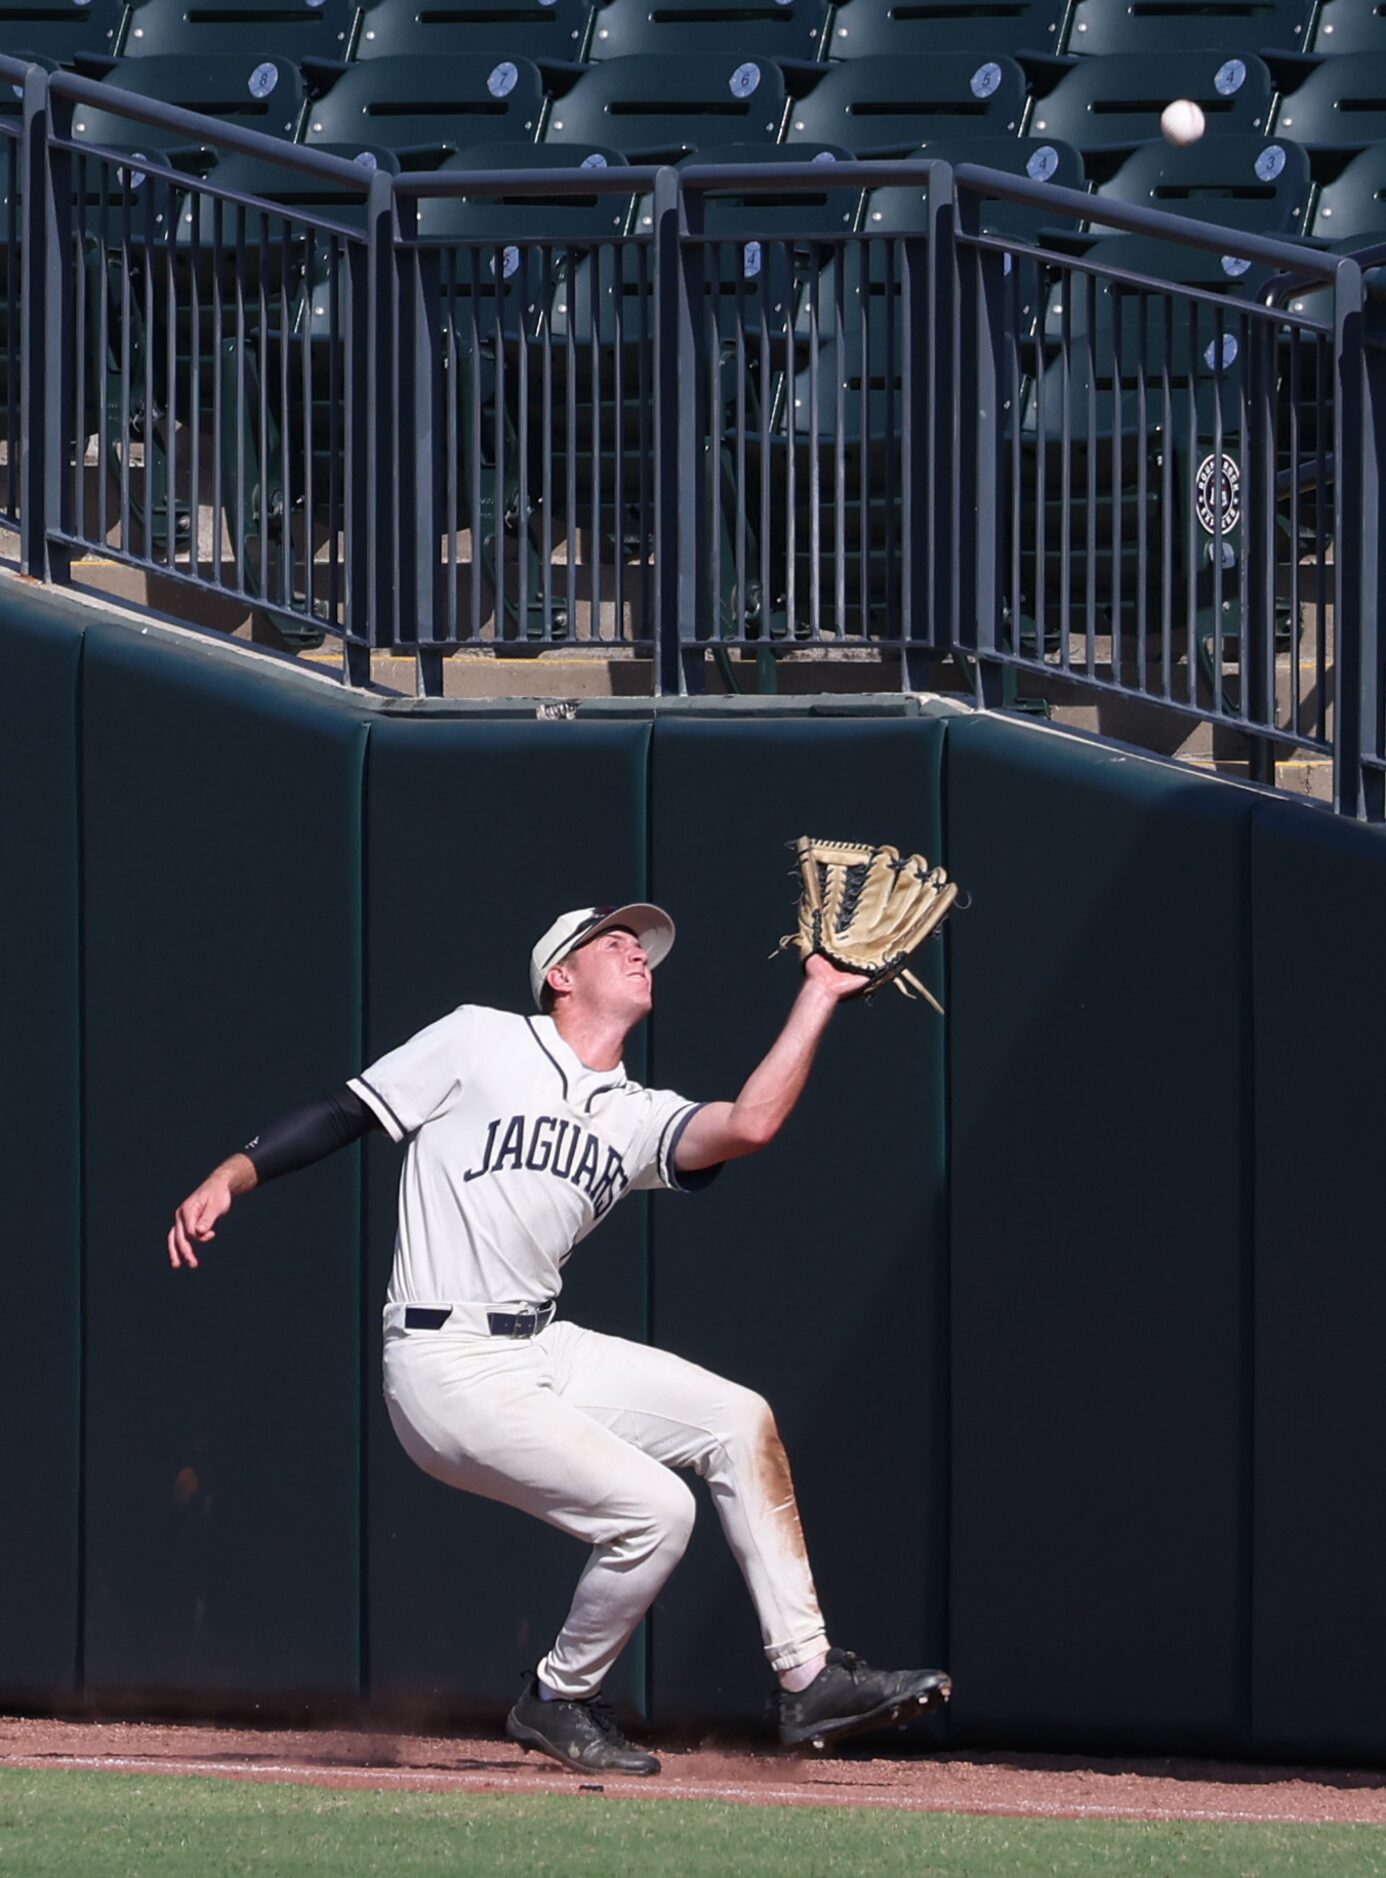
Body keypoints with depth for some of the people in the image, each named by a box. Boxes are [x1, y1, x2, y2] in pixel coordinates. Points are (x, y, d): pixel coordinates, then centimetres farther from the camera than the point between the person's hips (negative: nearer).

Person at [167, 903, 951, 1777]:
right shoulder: (481, 1041, 0)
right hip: (448, 1368, -7)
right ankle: (560, 1701, 6)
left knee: (740, 1422, 1)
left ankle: (809, 1678, 7)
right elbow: (341, 1116, 0)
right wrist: (229, 1177, -13)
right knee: (654, 1508, -16)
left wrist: (820, 997, 1)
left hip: (547, 1352, 7)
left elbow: (749, 1124, -7)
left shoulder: (636, 1117, 12)